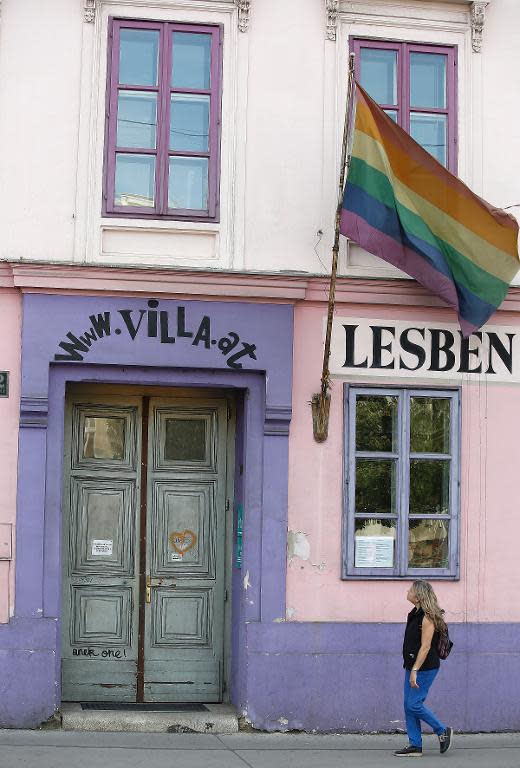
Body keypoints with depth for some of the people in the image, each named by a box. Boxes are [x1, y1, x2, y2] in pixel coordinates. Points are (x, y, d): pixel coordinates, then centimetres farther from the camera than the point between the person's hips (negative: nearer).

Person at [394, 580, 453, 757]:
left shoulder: (427, 617, -17)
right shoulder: (415, 613, 12)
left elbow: (425, 647, -21)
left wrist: (414, 671, -24)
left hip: (425, 668, -9)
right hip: (412, 666, 9)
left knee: (414, 705, -8)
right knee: (408, 706, 7)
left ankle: (443, 732, 8)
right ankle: (415, 746, 11)